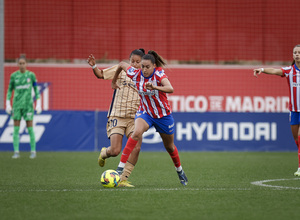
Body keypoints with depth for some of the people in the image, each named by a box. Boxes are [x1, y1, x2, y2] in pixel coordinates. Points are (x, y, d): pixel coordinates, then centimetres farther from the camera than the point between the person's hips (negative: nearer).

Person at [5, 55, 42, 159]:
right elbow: (10, 90, 8)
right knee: (16, 128, -3)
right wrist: (7, 105, 2)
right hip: (17, 105, 1)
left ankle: (33, 151, 5)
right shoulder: (13, 75, 3)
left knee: (30, 128, -3)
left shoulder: (31, 75, 0)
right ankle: (16, 152, 0)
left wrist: (39, 104, -2)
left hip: (28, 104, -1)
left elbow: (36, 90, 4)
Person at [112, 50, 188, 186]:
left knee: (169, 146, 17)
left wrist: (154, 87, -57)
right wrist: (114, 82, 18)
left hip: (163, 115, -1)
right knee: (137, 133, -31)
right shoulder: (136, 74, -14)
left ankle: (179, 170, 46)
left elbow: (170, 89, -40)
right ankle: (121, 167, -35)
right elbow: (121, 64, 5)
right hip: (144, 112, 1)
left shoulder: (159, 74, -23)